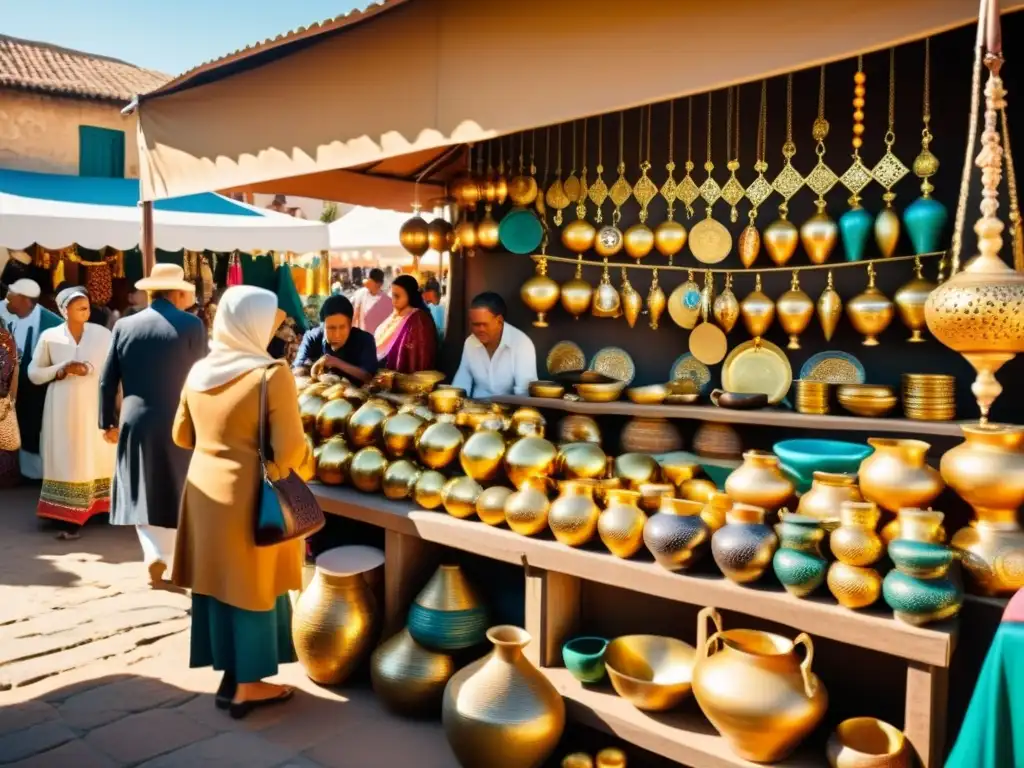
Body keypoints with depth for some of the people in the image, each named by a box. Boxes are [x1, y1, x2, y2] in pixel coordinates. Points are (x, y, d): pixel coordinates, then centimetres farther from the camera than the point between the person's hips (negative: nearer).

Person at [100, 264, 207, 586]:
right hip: (180, 423, -2)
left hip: (136, 423, 2)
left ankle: (155, 555, 0)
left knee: (142, 493, 13)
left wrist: (108, 421, 14)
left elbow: (108, 381, 4)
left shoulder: (124, 326, 2)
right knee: (175, 495, 12)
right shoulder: (192, 325, -7)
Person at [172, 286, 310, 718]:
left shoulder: (199, 371, 3)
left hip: (205, 489, 7)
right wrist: (298, 470, 1)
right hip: (250, 496, -6)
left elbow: (182, 436, 12)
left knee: (218, 581, 15)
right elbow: (290, 449, -20)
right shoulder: (272, 374, -18)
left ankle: (230, 674, 29)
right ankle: (248, 686, 19)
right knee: (252, 587, 7)